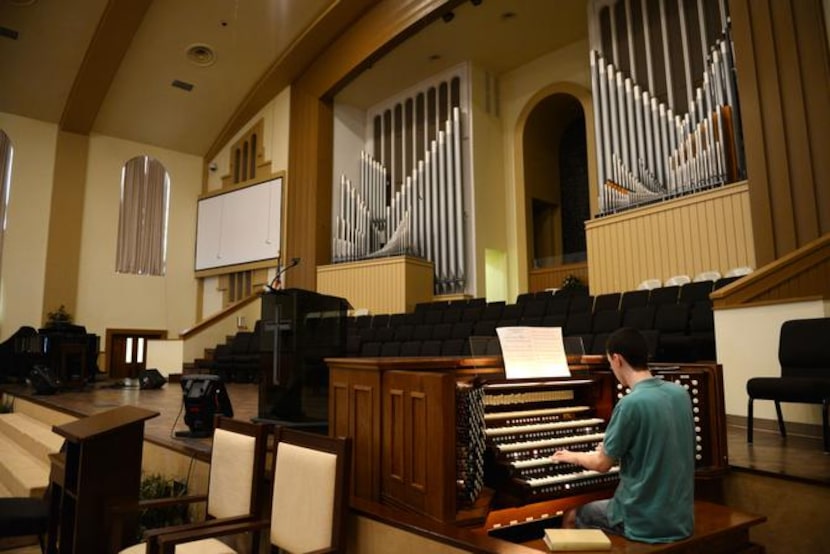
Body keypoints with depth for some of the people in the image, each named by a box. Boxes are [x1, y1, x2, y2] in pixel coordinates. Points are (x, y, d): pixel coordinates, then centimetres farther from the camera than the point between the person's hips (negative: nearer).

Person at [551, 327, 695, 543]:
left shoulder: (630, 404, -22)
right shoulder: (680, 393, 0)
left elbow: (602, 464, -12)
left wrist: (573, 456, 9)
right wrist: (612, 450, 25)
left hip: (645, 520, -7)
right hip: (681, 516, 7)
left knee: (571, 517, 19)